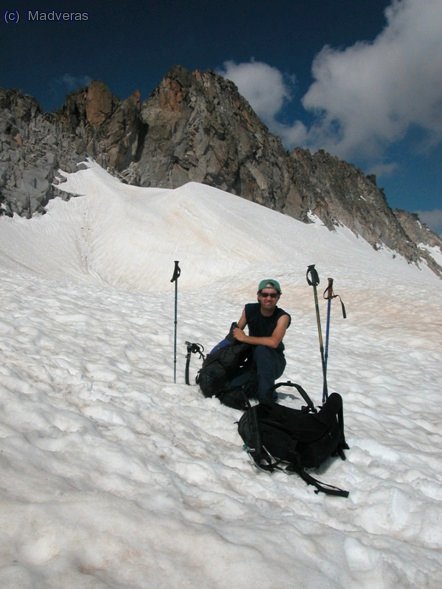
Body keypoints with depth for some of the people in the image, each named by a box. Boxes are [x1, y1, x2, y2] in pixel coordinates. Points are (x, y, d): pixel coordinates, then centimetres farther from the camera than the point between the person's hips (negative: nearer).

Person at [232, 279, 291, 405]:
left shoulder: (283, 317, -20)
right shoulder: (249, 309, -9)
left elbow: (273, 342, -35)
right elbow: (236, 331, 3)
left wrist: (245, 338, -28)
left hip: (274, 363, -4)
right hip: (254, 361, 4)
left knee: (262, 350, -35)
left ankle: (266, 398, -26)